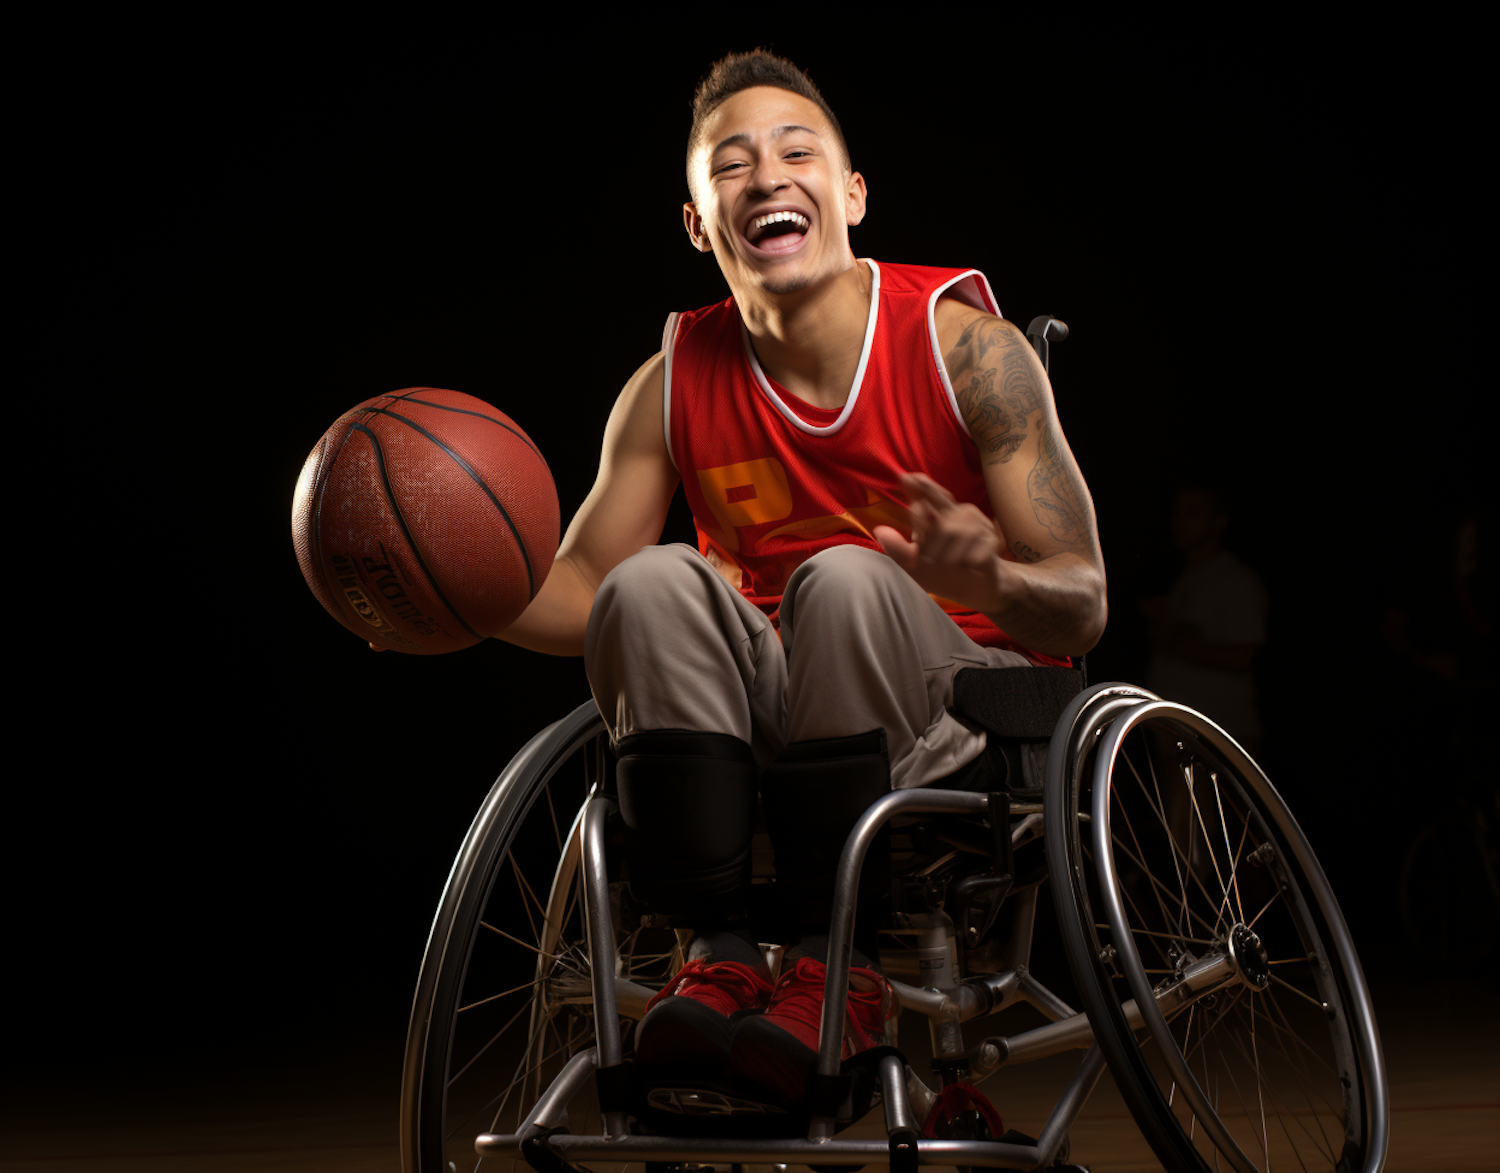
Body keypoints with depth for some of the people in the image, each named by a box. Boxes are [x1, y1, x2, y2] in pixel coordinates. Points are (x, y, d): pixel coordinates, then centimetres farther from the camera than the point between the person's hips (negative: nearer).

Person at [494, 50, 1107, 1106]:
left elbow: (1082, 606, -8)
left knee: (845, 579, -32)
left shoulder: (964, 346, -7)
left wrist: (990, 579, -33)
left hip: (961, 728, -3)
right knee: (654, 583, -25)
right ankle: (718, 956, -25)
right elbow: (582, 593, 6)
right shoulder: (674, 384, 2)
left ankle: (841, 962, -26)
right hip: (760, 731, 3)